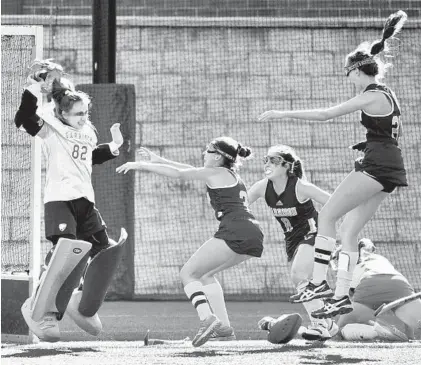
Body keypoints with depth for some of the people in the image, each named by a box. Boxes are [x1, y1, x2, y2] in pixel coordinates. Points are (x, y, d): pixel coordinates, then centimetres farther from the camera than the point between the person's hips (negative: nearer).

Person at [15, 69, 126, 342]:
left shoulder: (89, 131, 16)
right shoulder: (51, 128, -6)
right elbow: (24, 120, -24)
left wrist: (113, 147, 21)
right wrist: (33, 92, -32)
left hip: (86, 201, 8)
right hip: (59, 199, -8)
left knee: (105, 250, 9)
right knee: (67, 251, -24)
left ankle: (83, 307, 28)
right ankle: (39, 311, -16)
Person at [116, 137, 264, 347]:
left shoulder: (216, 173, 3)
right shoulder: (231, 175, 28)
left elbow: (178, 173, 1)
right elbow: (190, 171, 35)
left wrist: (140, 165, 7)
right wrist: (158, 160, 37)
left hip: (235, 233, -9)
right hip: (254, 236, 9)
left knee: (187, 273, -2)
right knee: (205, 273, 24)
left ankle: (208, 319, -25)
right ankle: (223, 326, 14)